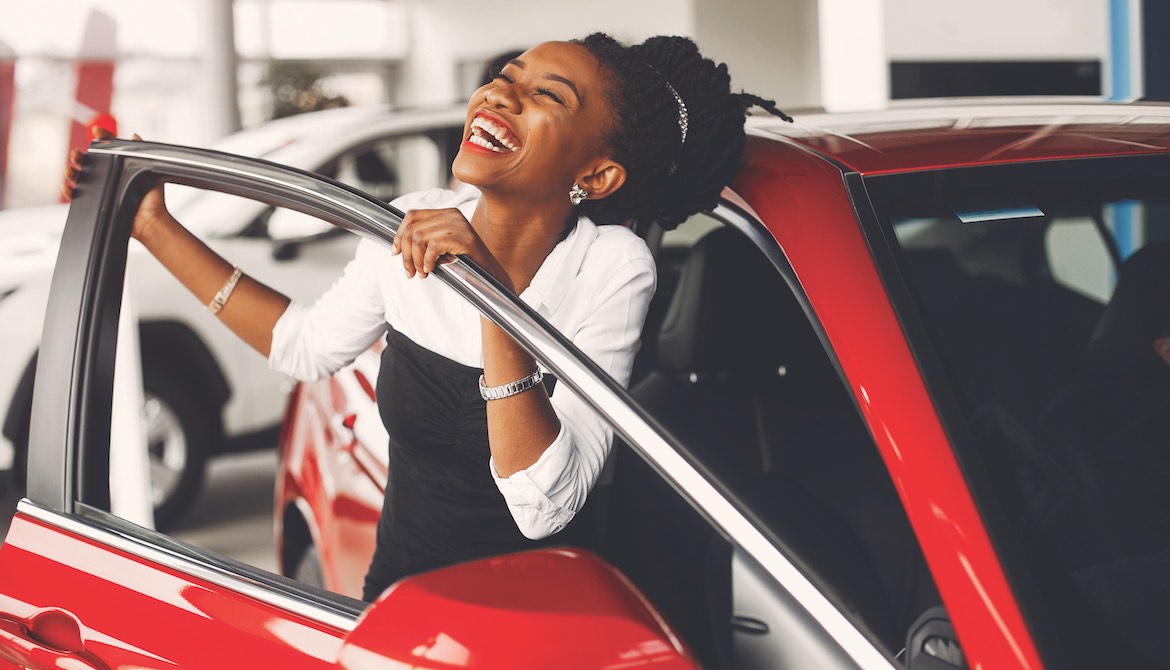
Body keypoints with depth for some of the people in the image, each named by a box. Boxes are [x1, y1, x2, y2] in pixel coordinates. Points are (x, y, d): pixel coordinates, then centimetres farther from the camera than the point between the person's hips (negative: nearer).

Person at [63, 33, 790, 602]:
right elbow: (307, 344, 12)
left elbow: (545, 506, -27)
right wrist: (156, 228, 11)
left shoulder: (613, 268, -20)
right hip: (399, 590, 3)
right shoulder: (414, 228, -7)